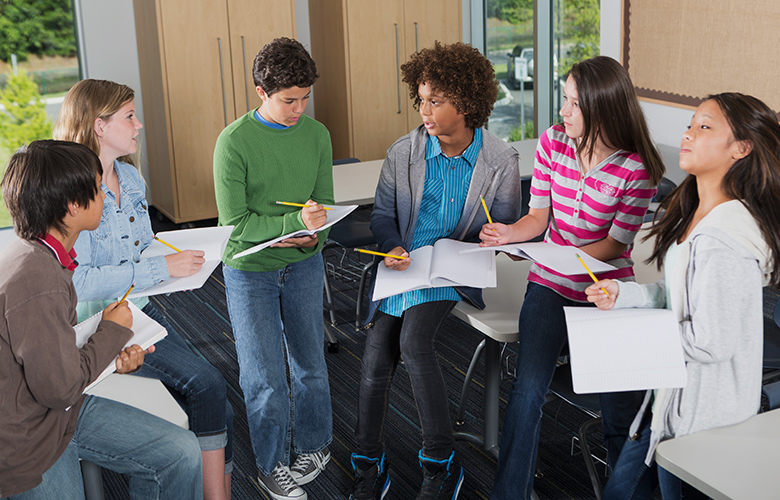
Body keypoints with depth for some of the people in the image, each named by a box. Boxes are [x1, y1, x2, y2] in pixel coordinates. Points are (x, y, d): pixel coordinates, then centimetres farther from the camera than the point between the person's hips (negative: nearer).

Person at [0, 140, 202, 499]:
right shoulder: (36, 281, -31)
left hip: (61, 410, 9)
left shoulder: (38, 254, 1)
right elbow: (59, 388, -27)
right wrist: (113, 331, -14)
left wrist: (111, 356, -3)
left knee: (181, 454, 2)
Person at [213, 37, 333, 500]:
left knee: (310, 362, 15)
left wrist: (314, 236, -19)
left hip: (304, 264, 4)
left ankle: (313, 446, 36)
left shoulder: (317, 135, -2)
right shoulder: (234, 142, -16)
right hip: (249, 269, -4)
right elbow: (235, 221, -18)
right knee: (265, 375, 3)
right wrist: (293, 222, -31)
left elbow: (324, 203, 3)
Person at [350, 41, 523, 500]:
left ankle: (441, 463, -10)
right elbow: (383, 215, 11)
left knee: (414, 341, -28)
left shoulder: (501, 161, -4)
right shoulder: (403, 154, 1)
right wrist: (392, 248, -11)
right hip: (405, 265, 3)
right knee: (376, 359, -11)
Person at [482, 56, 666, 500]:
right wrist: (508, 233, -16)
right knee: (527, 391, -12)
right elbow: (539, 215, 4)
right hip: (550, 285, 2)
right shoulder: (552, 142, -2)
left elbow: (615, 242, -11)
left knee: (621, 408, -4)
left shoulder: (638, 170, -12)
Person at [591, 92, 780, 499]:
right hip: (678, 389, 9)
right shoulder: (696, 213, 5)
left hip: (703, 414, -9)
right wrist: (623, 294, -2)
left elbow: (711, 342, -27)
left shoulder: (725, 240, -28)